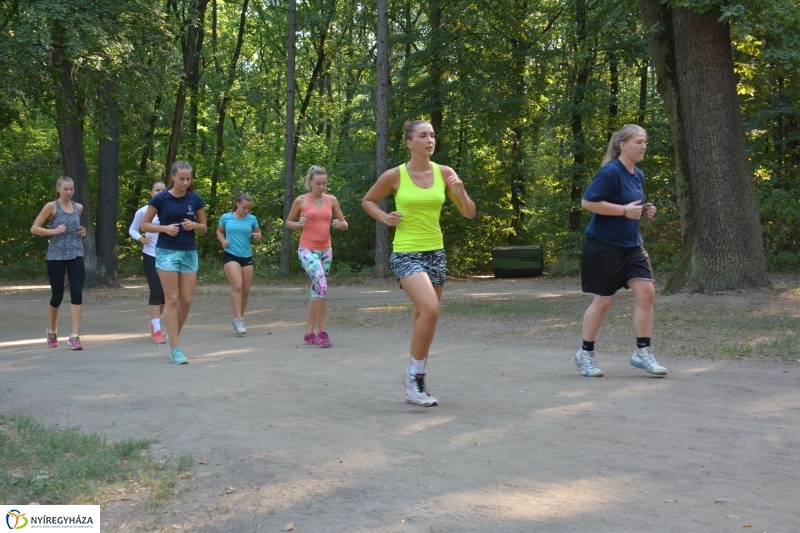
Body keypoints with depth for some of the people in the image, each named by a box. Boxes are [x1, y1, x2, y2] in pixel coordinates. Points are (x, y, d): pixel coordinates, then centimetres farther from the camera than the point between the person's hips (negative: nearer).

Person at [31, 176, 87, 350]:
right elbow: (34, 229, -3)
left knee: (77, 294, -10)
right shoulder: (51, 206, -3)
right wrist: (53, 231, -17)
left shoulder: (78, 207, 10)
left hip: (76, 255, 3)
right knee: (57, 295, 5)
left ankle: (75, 336, -9)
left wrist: (82, 232, 7)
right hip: (56, 256, -3)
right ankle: (52, 329, 31)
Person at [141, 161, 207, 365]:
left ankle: (173, 337, 26)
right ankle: (176, 348, -2)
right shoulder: (160, 199, -6)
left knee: (186, 300, 3)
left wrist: (194, 225, -12)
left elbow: (204, 227, 10)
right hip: (167, 251, -3)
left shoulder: (195, 200, 2)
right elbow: (145, 225, 0)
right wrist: (165, 228, -16)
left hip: (189, 253, 3)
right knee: (172, 299, -5)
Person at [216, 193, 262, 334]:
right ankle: (238, 320, -16)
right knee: (237, 286, -19)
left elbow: (258, 233, 16)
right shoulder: (226, 217, 1)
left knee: (246, 290, 7)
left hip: (246, 256, 3)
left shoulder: (252, 219, 3)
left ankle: (238, 319, 24)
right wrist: (223, 240, -4)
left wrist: (257, 236, -7)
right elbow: (219, 231, 15)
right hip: (230, 255, -3)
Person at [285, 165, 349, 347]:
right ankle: (321, 332, -16)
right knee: (321, 285, -23)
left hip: (326, 250, 5)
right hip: (307, 250, -5)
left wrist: (341, 224, -12)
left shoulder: (332, 200, 5)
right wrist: (299, 224, -14)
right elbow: (288, 223, 7)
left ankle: (309, 333, 20)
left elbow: (344, 224, 11)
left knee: (316, 291, 10)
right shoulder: (301, 200, -3)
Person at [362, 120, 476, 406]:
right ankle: (415, 373, -6)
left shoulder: (444, 173, 2)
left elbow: (469, 213, 6)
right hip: (406, 253, -5)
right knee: (430, 309, -25)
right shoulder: (395, 175, -6)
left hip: (435, 252, 5)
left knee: (423, 317, 11)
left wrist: (461, 193, -14)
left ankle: (414, 386, 24)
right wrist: (385, 218, -7)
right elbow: (367, 201, 11)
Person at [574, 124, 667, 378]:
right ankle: (585, 354, 18)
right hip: (604, 245, -8)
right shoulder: (610, 172, -16)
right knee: (603, 300, 1)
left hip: (631, 244, 8)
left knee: (647, 291, -5)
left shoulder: (638, 175, 10)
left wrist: (644, 211, 2)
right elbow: (587, 202, -23)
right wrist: (624, 210, -23)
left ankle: (642, 352, 5)